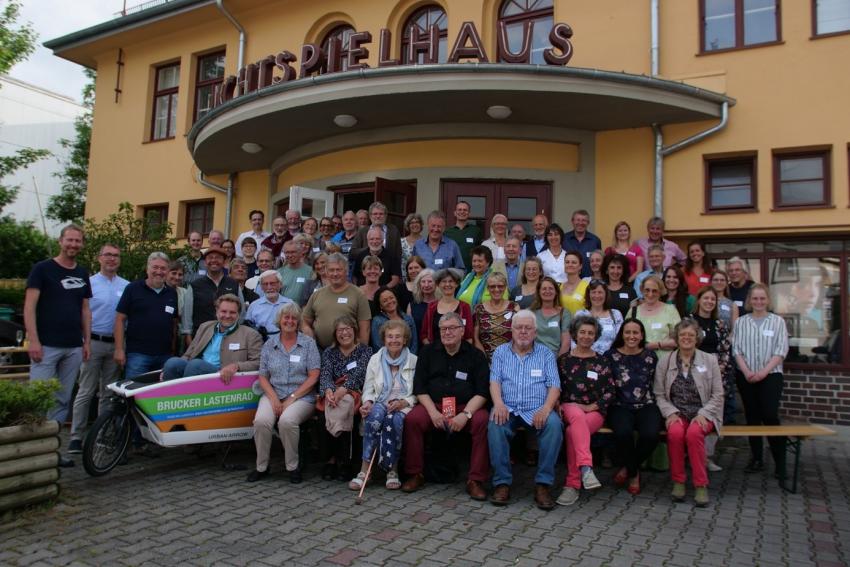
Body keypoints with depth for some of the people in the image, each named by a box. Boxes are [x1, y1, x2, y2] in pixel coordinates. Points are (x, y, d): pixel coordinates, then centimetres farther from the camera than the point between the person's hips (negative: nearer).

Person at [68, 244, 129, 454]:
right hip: (93, 342, -3)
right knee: (85, 392, -2)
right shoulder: (89, 283, 1)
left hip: (116, 344, 3)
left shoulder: (127, 286, 7)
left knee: (108, 393, 10)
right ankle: (76, 436, 4)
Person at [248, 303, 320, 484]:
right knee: (261, 420, -27)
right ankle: (261, 467, -7)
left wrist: (292, 399, -11)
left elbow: (313, 376, -4)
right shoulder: (269, 344, 12)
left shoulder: (308, 343, 3)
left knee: (287, 421, -32)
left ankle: (293, 466, -9)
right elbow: (263, 377, 8)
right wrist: (274, 399, -9)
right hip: (273, 394, 3)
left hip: (301, 396, -2)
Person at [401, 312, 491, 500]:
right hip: (433, 405, 1)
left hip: (467, 407, -1)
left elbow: (482, 391, -1)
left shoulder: (475, 355, 6)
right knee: (412, 419, -26)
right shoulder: (428, 352, 11)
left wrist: (466, 414, -18)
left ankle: (475, 480, -19)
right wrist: (433, 412, -10)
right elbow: (419, 387, 6)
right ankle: (416, 475, -9)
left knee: (482, 421, -30)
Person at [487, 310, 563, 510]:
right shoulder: (501, 352, 15)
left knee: (554, 424, -31)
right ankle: (502, 482, -22)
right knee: (495, 423, -33)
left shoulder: (546, 354, 14)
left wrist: (546, 408, -16)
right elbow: (495, 380, 4)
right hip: (508, 408, 0)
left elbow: (554, 385, 4)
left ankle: (543, 484, -21)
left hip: (537, 410, 0)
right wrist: (498, 403, -17)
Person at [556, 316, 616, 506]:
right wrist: (558, 406, -5)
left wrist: (593, 406, -6)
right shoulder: (564, 360, 15)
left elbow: (610, 390, 7)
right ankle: (586, 468, -53)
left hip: (595, 411, 0)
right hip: (569, 406, 0)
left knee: (573, 431, -33)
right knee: (578, 416, -39)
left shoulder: (602, 361, 13)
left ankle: (573, 485, -32)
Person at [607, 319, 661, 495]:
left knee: (650, 434, -30)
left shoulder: (650, 356, 11)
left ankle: (627, 467, 3)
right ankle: (634, 473, -1)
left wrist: (654, 404, 4)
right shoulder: (611, 356, 6)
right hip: (620, 406, -1)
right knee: (623, 432, -34)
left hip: (646, 406, 2)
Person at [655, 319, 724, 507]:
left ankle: (701, 485, -18)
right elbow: (659, 394, 5)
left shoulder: (709, 360, 7)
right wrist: (671, 413, -11)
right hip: (676, 413, 1)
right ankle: (678, 481, -14)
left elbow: (718, 395, 4)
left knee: (694, 433, -33)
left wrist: (702, 415, -11)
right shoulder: (665, 360, 8)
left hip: (702, 415, 0)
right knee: (675, 432, -32)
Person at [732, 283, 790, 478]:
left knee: (770, 416, -11)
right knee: (752, 417, 7)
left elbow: (781, 350, -3)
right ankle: (756, 459, 16)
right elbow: (736, 349, 4)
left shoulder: (778, 321, 3)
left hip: (771, 376, -2)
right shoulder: (741, 322, 8)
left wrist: (764, 372, -12)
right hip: (746, 377, 2)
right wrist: (746, 371, -10)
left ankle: (780, 463, -3)